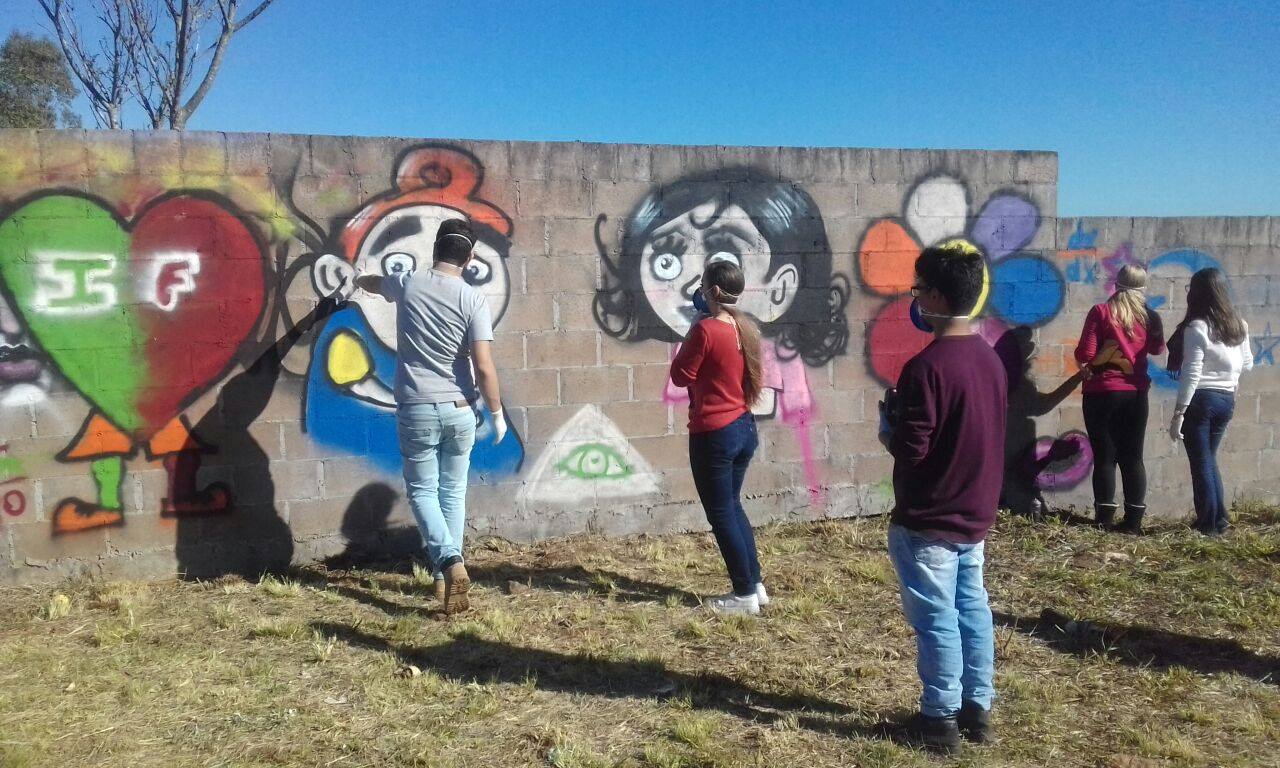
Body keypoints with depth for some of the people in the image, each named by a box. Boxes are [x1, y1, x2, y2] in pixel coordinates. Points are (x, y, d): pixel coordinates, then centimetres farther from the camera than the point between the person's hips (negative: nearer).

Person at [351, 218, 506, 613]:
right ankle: (451, 568, 19)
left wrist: (360, 279, 49)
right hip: (459, 410, 0)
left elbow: (370, 282, 25)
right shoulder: (473, 299, -7)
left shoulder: (407, 282, -1)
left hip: (416, 409, 0)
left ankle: (449, 562, -14)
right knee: (453, 492, 16)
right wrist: (497, 412, 1)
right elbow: (484, 367, -12)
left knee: (422, 491, 8)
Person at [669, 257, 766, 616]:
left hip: (714, 434, -8)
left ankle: (745, 594, 12)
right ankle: (755, 584, 26)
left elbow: (681, 375, -9)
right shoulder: (746, 328, 4)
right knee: (732, 506, 21)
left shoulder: (705, 329, -19)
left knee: (720, 514, 5)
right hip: (745, 428, 8)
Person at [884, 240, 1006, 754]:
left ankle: (941, 720, 14)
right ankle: (977, 709, 27)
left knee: (936, 619, 3)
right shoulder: (990, 359, 5)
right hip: (974, 514, 8)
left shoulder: (927, 366, -22)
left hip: (927, 521, -8)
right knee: (972, 609, 16)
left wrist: (891, 427, -2)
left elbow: (909, 448, -21)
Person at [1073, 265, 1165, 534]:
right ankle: (1133, 521, 10)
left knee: (1105, 457, 2)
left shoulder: (1101, 312, -10)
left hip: (1102, 393, -3)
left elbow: (1085, 355, -15)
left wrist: (1080, 355, 6)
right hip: (1136, 394, 4)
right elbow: (1157, 349, 18)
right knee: (1132, 457, 9)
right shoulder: (1150, 316, 1)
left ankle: (1105, 519, 3)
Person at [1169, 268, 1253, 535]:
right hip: (1227, 400, 7)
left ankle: (1207, 525, 7)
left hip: (1201, 399, -7)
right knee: (1209, 459, 20)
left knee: (1201, 463, 3)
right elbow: (1247, 364, 16)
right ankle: (1219, 520, 23)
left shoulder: (1197, 327, -16)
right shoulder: (1239, 325, 5)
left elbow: (1191, 375, -18)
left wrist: (1178, 413, -16)